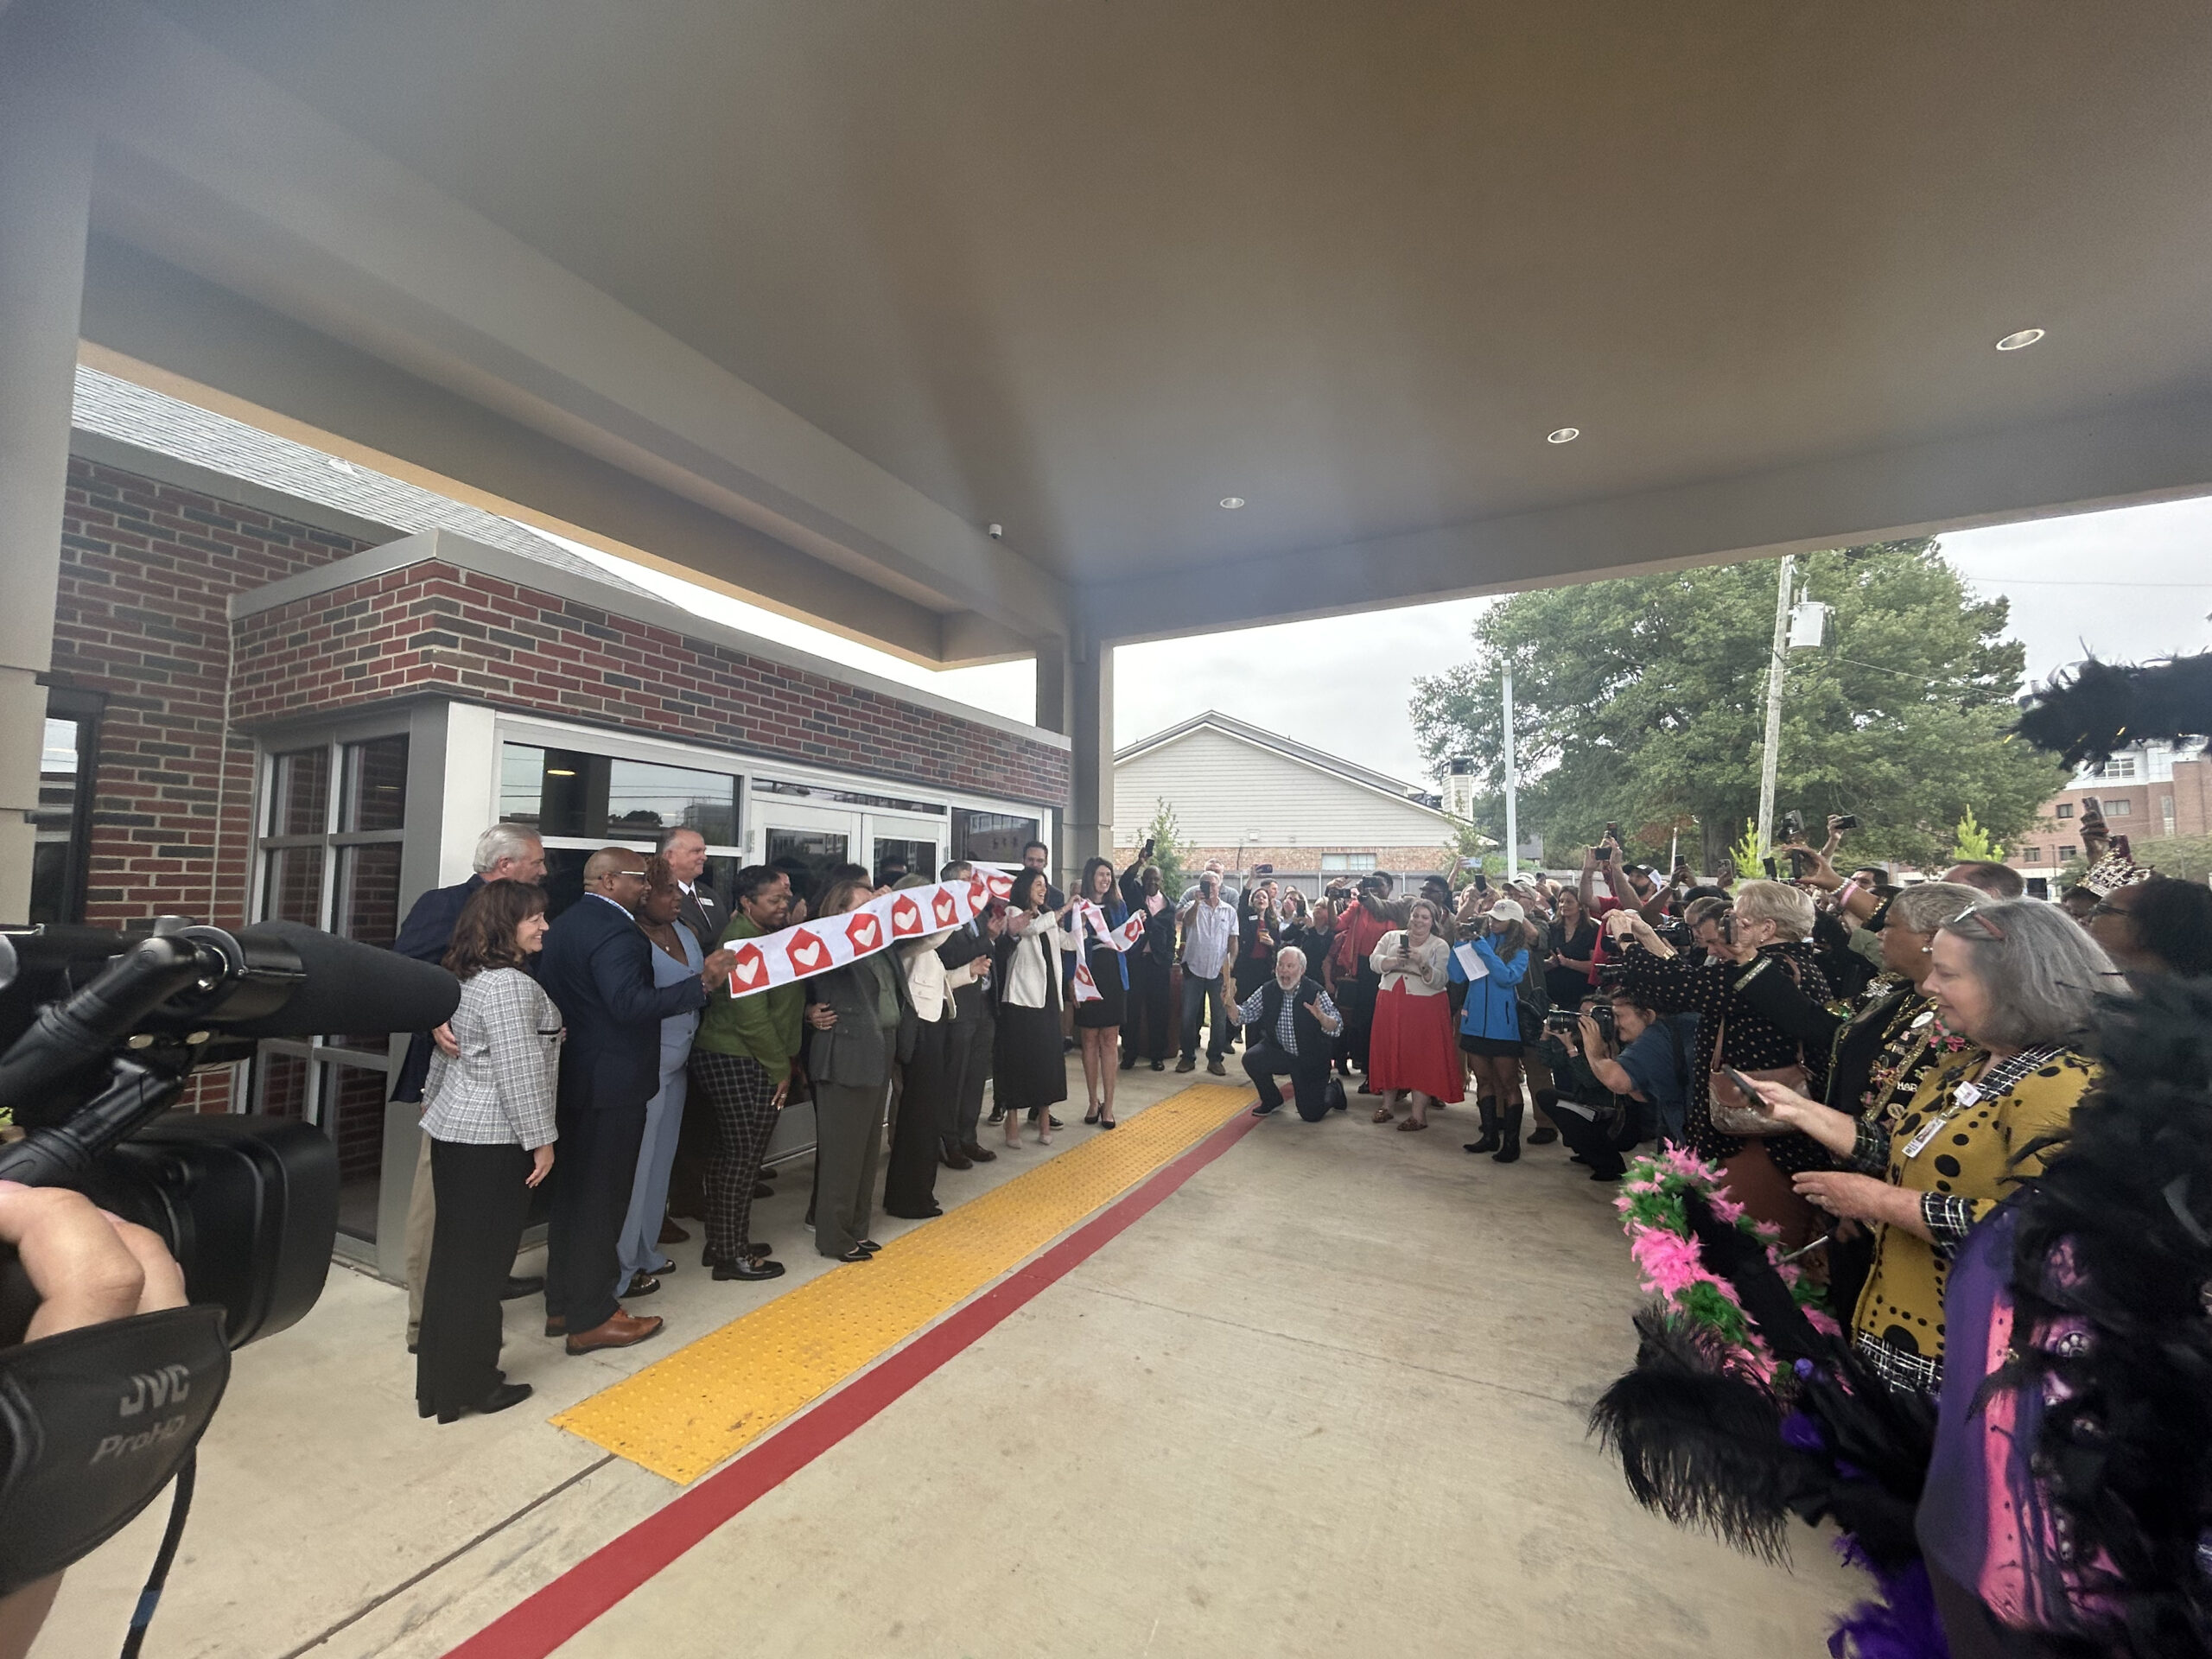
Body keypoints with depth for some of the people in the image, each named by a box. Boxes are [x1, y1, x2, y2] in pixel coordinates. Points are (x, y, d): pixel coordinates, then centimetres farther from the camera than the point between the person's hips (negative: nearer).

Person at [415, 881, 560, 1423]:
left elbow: (449, 1046, 20)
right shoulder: (510, 984, -21)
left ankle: (440, 1377, 32)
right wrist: (541, 1139, -15)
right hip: (493, 1141, -10)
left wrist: (434, 1100, 32)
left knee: (453, 1253, 18)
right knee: (481, 1261, 3)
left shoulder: (465, 976, 9)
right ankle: (468, 1385, 17)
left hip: (454, 1129, 10)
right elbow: (519, 1071, -22)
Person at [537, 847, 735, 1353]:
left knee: (572, 1191, 18)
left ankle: (561, 1304, 31)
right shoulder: (614, 931, -21)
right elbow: (630, 1003, -33)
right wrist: (703, 981, -34)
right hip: (612, 1083, -10)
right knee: (602, 1197, 2)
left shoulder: (565, 923, 10)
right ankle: (591, 1318, 14)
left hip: (572, 1077, 10)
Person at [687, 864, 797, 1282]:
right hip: (742, 1065, -10)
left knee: (727, 1153, 18)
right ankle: (733, 1254, 14)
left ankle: (721, 1243, 31)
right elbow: (752, 1017, -21)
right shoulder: (744, 943, -18)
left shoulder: (765, 934, 12)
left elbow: (782, 998, 14)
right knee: (744, 1156, 1)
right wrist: (782, 1068, -13)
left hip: (722, 1059, 10)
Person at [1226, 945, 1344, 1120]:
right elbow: (1243, 1015, -8)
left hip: (1311, 1060, -3)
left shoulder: (1315, 992, -18)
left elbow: (1336, 1027, -24)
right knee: (1251, 1058, -23)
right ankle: (1272, 1101, 5)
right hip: (1279, 1052, 3)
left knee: (1311, 1115, -3)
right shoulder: (1268, 991, -8)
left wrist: (1321, 1017, -46)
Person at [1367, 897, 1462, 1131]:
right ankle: (1388, 1104, 23)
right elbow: (1374, 961, -3)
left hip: (1425, 1008, -3)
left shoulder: (1440, 946, 2)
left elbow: (1440, 980, -9)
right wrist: (1394, 961, -21)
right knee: (1389, 1052, 8)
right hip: (1390, 1004, 3)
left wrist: (1423, 965, -25)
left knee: (1421, 1056, -3)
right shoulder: (1392, 937, 10)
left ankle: (1419, 1113, 3)